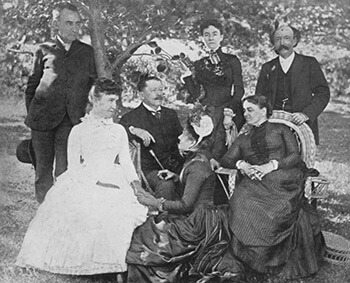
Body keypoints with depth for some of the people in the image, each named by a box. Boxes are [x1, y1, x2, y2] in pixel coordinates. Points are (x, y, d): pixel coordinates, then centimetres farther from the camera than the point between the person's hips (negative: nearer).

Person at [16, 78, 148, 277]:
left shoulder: (119, 131, 20)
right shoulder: (79, 131, 12)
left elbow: (126, 162, 14)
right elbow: (74, 166, 5)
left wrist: (135, 183, -5)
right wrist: (96, 182, -11)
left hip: (114, 184, 2)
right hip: (84, 184, -2)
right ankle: (84, 262, -14)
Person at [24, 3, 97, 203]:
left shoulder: (87, 53, 11)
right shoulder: (44, 50, 10)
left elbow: (94, 86, 14)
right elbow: (32, 85, 14)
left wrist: (85, 113, 5)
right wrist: (32, 113, 7)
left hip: (72, 120, -1)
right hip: (43, 119, 1)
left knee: (64, 172, -11)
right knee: (43, 170, 9)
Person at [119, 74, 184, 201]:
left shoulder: (171, 114, 21)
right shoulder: (131, 117, 4)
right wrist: (134, 130, -28)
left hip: (175, 167, 5)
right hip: (150, 169, -5)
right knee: (166, 185, -34)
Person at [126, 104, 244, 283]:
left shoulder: (198, 166, -20)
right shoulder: (195, 159, 8)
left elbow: (186, 205, -22)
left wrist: (157, 203, -15)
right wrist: (176, 177, 11)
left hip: (198, 224, -10)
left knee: (144, 235, -7)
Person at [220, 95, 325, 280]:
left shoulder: (280, 129, 21)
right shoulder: (243, 138, 32)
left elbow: (295, 155, 6)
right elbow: (225, 160, 20)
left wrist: (272, 165, -10)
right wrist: (241, 164, -3)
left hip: (284, 177, -3)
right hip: (255, 182, 3)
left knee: (281, 207, -34)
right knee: (242, 202, -31)